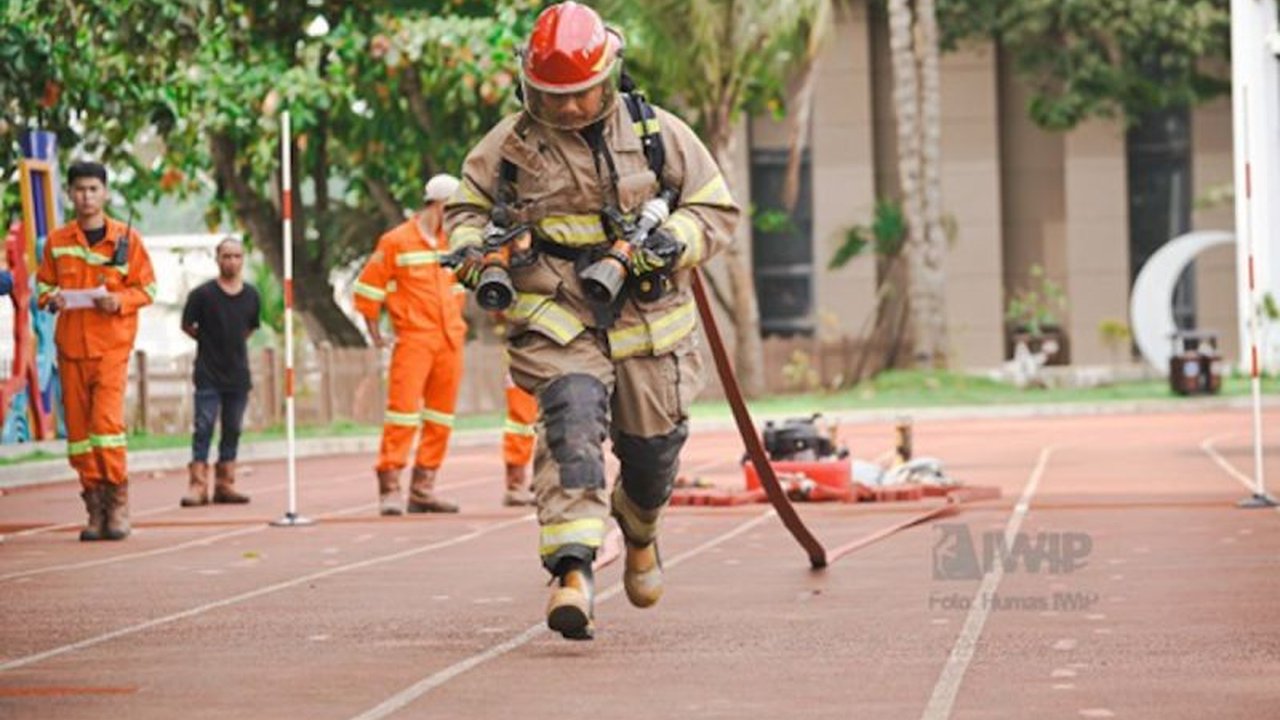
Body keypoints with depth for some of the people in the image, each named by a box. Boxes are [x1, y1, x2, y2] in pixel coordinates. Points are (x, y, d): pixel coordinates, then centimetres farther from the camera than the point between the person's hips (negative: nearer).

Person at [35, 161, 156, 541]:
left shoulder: (127, 238, 1)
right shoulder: (57, 241, 8)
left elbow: (147, 287, 4)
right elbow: (43, 283, 16)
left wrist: (121, 301, -15)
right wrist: (50, 297, -7)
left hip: (112, 343, -3)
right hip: (70, 344, 3)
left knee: (106, 419, -15)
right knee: (77, 425, 3)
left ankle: (118, 501, -4)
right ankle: (95, 506, 11)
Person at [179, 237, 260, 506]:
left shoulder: (251, 296, 4)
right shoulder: (203, 294, -7)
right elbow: (187, 325, 3)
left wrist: (233, 343, 10)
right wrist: (210, 342, 8)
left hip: (238, 374, 4)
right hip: (208, 375, -4)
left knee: (232, 431, 7)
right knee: (204, 428, -6)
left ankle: (225, 484, 13)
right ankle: (198, 485, -6)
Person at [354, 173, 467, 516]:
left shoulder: (450, 243, 16)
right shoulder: (396, 241, -4)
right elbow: (368, 287, -2)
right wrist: (375, 333, -3)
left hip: (450, 341, 7)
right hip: (414, 340, -7)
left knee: (441, 416, 5)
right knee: (403, 410, -13)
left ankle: (423, 488, 10)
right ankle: (389, 489, -13)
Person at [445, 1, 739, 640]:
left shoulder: (657, 134, 0)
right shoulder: (510, 144, -1)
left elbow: (717, 209, 5)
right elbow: (466, 206, 12)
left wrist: (676, 240, -14)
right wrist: (471, 253, -9)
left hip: (648, 319, 2)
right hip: (556, 320, -2)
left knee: (653, 451, 10)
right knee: (573, 425, -25)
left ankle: (639, 533, 45)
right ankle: (574, 572, -35)